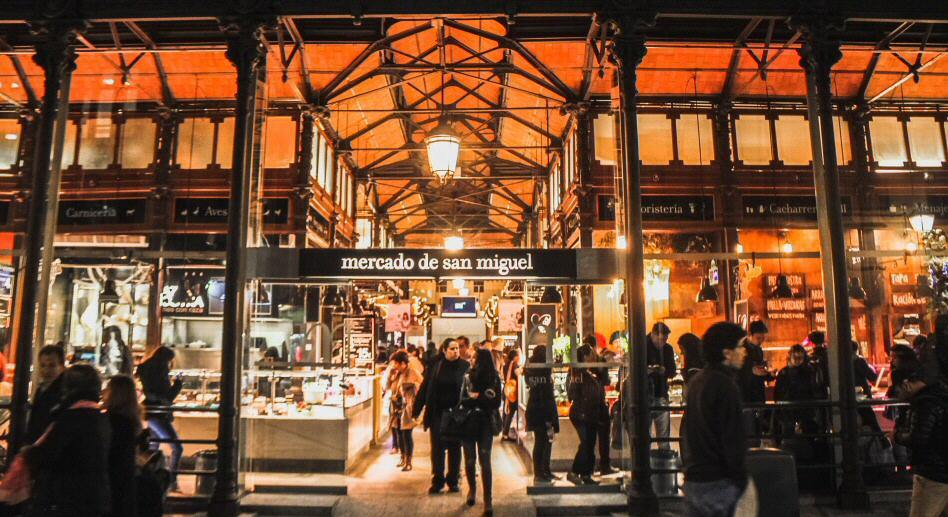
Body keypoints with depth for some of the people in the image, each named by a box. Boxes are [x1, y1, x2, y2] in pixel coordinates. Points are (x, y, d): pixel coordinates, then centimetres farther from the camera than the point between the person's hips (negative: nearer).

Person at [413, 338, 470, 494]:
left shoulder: (465, 367, -5)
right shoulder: (436, 367, -2)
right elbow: (424, 388, 0)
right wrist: (416, 410, -2)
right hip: (438, 414, 1)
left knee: (455, 448, 10)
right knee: (437, 447, 3)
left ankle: (453, 481, 23)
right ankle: (437, 480, 13)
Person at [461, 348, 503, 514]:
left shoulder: (494, 379, -4)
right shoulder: (467, 376, -2)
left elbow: (496, 402, -8)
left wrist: (475, 398, -13)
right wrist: (482, 400, -15)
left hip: (485, 424, -1)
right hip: (468, 423, 2)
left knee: (484, 461, -3)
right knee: (470, 460, 10)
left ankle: (488, 499, 2)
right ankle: (472, 488, 34)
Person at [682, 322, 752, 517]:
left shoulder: (696, 381, 10)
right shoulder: (725, 386, -17)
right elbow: (734, 440, -18)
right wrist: (741, 481, -11)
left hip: (692, 478, 8)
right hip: (719, 483, -8)